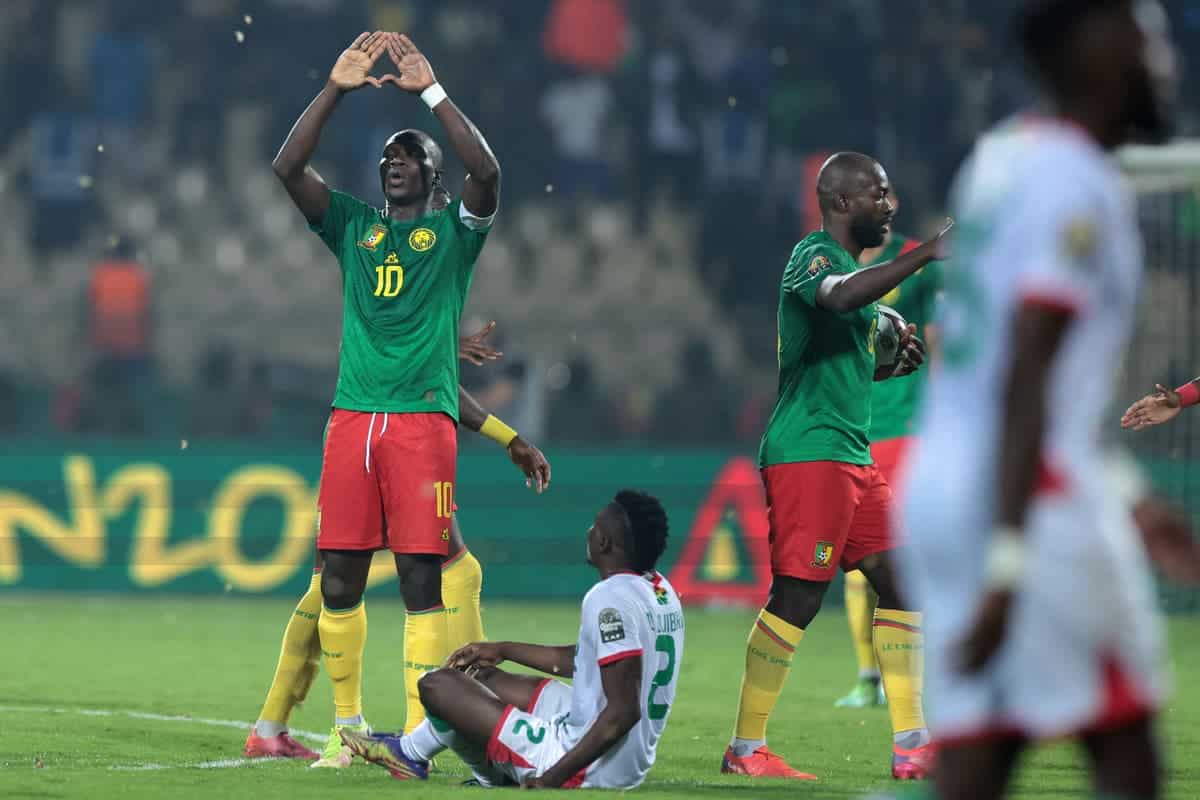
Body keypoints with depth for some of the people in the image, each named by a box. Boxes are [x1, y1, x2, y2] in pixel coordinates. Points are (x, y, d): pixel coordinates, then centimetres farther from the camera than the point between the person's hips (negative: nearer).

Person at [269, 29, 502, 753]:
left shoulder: (453, 231, 8)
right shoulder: (354, 226, 17)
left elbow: (488, 173, -11)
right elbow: (288, 168, 5)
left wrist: (431, 89, -11)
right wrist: (336, 89, -3)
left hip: (423, 417, -3)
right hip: (353, 416, 4)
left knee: (421, 576, -6)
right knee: (340, 578, 3)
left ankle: (418, 733, -7)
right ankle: (348, 720, 13)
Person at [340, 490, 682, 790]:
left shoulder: (609, 600, -23)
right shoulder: (663, 592, 8)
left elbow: (624, 710, -28)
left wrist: (553, 778, -25)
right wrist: (502, 650, 29)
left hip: (589, 770, -10)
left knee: (438, 685, 0)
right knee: (483, 677, 25)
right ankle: (412, 750, 37)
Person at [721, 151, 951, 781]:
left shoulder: (848, 261, 21)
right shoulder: (814, 255, -10)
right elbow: (841, 297, -35)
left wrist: (888, 366, 13)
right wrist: (927, 253, -35)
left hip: (852, 455, 10)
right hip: (809, 450, -10)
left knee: (899, 582, 7)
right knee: (798, 597, -10)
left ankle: (910, 746, 9)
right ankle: (745, 749, -3)